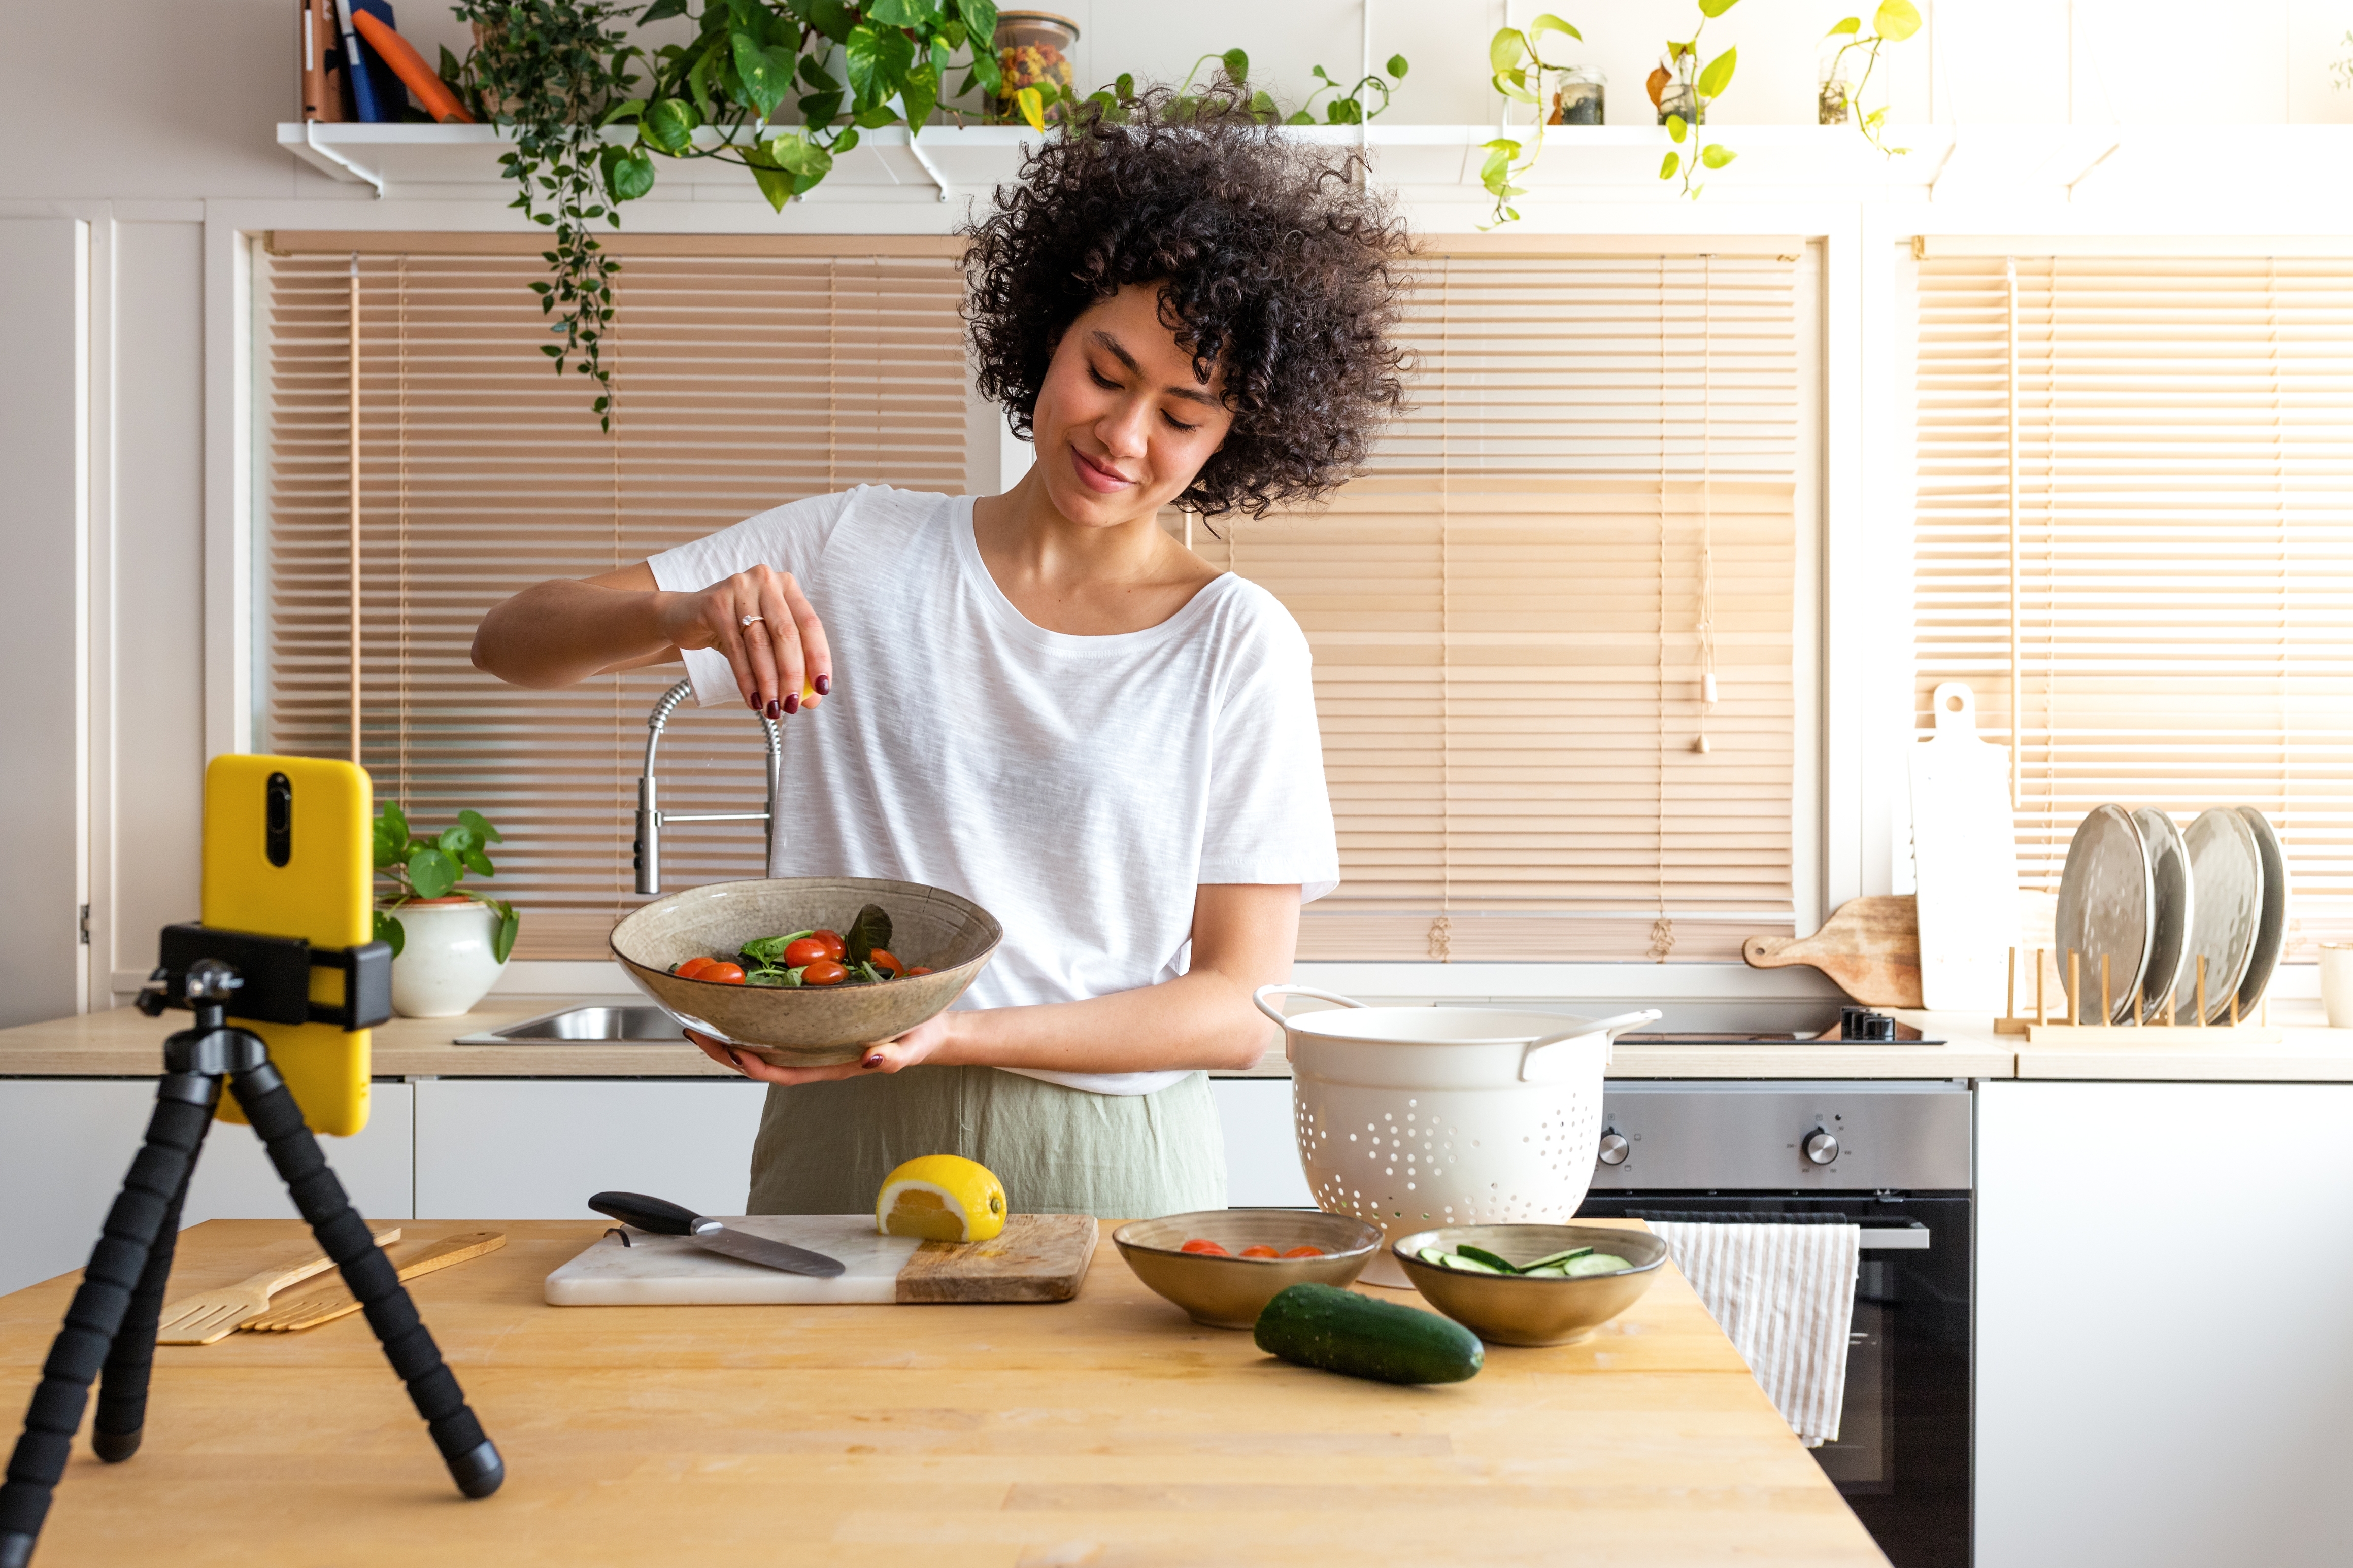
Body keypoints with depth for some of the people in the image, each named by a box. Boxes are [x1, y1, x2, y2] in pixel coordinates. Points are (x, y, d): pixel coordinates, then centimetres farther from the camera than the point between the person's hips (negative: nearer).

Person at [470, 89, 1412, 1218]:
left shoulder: (1239, 644, -1)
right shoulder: (858, 553, 6)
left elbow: (1241, 1006, -3)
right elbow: (511, 641, 6)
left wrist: (960, 1035, -17)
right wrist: (684, 616, -15)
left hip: (1104, 1167, -1)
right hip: (845, 1150, 1)